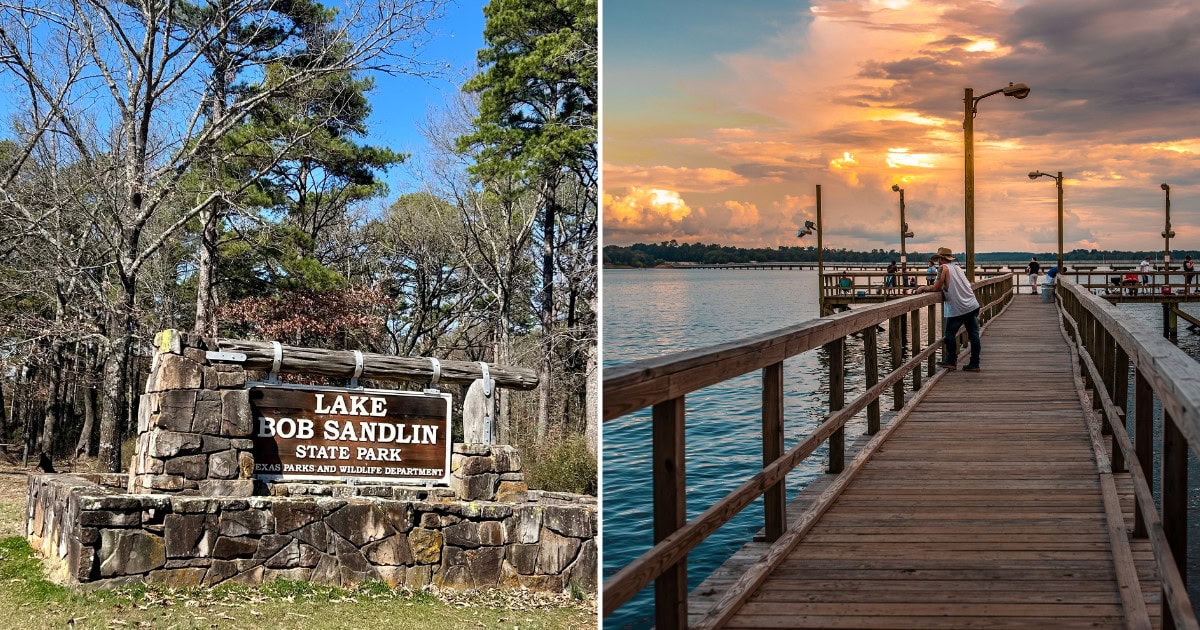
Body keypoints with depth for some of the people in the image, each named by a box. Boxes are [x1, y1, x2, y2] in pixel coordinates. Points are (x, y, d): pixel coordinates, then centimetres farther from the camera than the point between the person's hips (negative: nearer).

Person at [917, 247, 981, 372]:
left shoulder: (944, 268, -5)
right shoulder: (958, 268, 18)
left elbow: (936, 288, -8)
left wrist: (923, 288, 8)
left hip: (957, 309, -7)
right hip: (973, 306, 7)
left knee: (950, 334, 8)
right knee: (973, 335, 6)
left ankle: (951, 361, 14)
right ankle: (974, 364, 9)